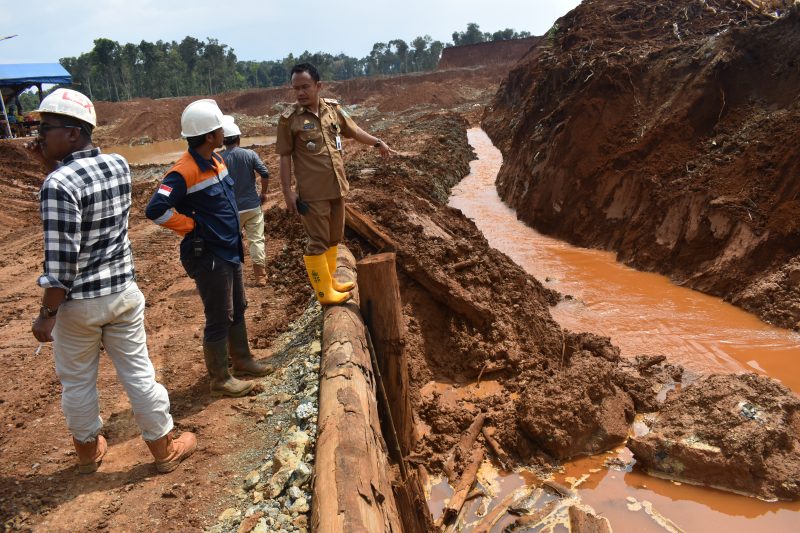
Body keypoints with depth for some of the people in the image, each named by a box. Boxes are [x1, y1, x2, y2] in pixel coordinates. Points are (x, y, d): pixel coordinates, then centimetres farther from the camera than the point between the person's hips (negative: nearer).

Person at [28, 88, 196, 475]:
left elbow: (61, 258, -22)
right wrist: (52, 166, 4)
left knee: (77, 382, 17)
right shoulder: (119, 165, -3)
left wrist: (47, 313, -13)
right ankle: (165, 450, 26)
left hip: (79, 301, -4)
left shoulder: (59, 184, -21)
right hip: (123, 291, 5)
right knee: (138, 373, 15)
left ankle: (89, 451, 36)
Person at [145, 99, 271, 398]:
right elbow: (156, 210, -30)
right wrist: (192, 227, -19)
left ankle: (242, 360, 39)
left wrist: (235, 236, 12)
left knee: (237, 310, 21)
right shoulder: (185, 172, -23)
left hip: (230, 250, 9)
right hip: (208, 257, -9)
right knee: (219, 318, 3)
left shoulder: (216, 160, 5)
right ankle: (219, 379, 19)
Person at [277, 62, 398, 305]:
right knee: (318, 241, 1)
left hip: (337, 187, 6)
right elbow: (285, 157, -8)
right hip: (312, 192, -6)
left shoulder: (333, 108, 2)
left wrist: (379, 143, 21)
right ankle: (325, 292, 13)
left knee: (334, 238, 17)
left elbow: (354, 131, 19)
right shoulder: (289, 118, -11)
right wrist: (287, 191, -11)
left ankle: (330, 280, 34)